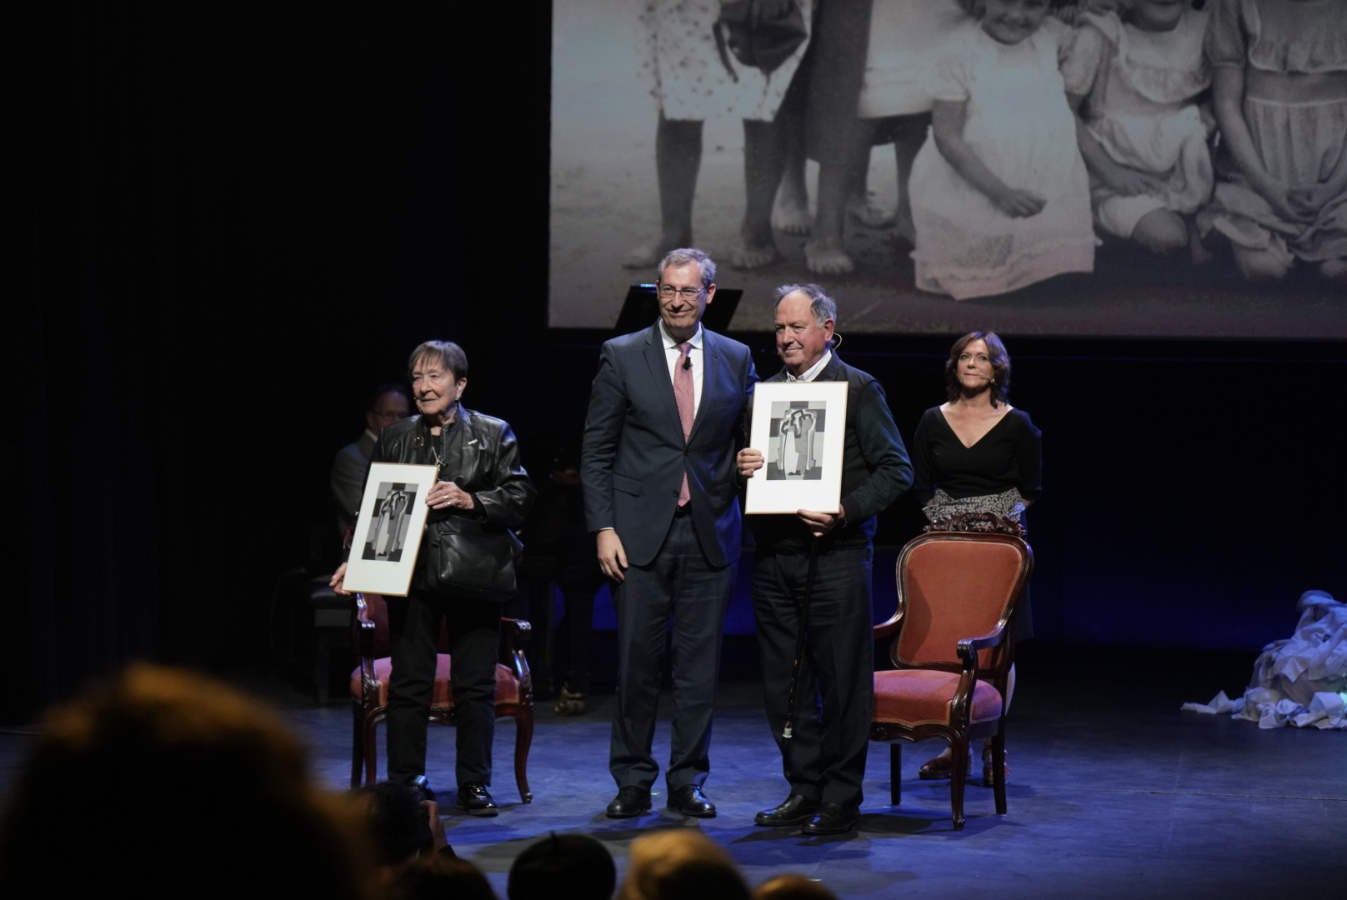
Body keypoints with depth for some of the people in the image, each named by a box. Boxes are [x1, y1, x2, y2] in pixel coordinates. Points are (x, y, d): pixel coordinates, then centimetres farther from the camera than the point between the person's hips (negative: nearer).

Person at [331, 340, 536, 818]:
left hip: (471, 576, -1)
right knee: (408, 682, 2)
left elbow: (520, 497, 1)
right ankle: (406, 782, 10)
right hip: (411, 575, 2)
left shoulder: (494, 434, 6)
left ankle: (474, 784, 11)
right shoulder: (394, 438, 13)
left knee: (476, 685, 2)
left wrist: (468, 499, -13)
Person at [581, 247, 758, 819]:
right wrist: (603, 526, -6)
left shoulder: (736, 359, 8)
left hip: (710, 532, 2)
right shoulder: (622, 357, 2)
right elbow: (596, 450, 2)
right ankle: (633, 782, 12)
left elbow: (748, 441, 14)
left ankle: (688, 784, 14)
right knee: (637, 661, 0)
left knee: (700, 664, 4)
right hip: (641, 531, -2)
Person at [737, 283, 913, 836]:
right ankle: (803, 792, 19)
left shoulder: (858, 389, -1)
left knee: (842, 680, -2)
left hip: (835, 553, -6)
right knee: (784, 682, 8)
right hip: (774, 555, 6)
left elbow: (896, 470, -5)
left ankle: (841, 800, 5)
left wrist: (845, 511, -18)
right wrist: (742, 467, 0)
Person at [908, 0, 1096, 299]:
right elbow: (947, 137, -19)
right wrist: (1000, 192, -26)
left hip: (1049, 191, 4)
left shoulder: (1055, 37, -3)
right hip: (970, 190, -3)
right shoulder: (961, 49, -16)